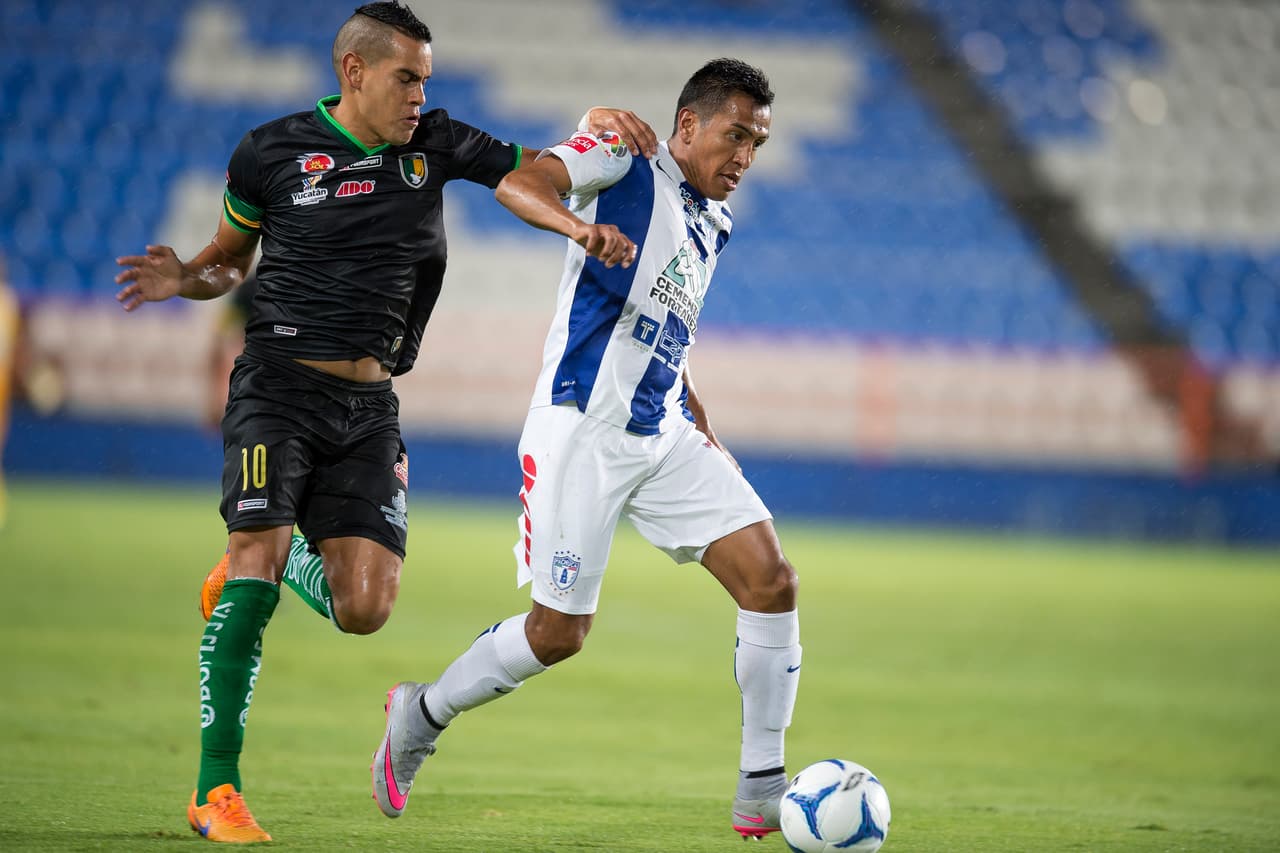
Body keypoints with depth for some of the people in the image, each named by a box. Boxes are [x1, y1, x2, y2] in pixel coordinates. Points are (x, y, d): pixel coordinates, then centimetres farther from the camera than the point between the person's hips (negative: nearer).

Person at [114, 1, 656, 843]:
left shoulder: (436, 146, 7)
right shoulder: (272, 152, 0)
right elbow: (231, 258, 13)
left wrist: (598, 127, -9)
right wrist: (185, 279, -9)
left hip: (370, 407, 4)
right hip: (280, 385, -4)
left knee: (365, 609, -7)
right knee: (257, 566, -18)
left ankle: (266, 569, 28)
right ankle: (216, 789, -13)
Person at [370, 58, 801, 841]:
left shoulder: (712, 223, 18)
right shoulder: (624, 159, -4)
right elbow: (518, 182, -22)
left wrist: (704, 433, 20)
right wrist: (579, 225, -42)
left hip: (665, 438, 7)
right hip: (583, 431, -7)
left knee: (772, 580, -8)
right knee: (561, 631, -2)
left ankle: (763, 792, -2)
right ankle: (423, 714, 25)